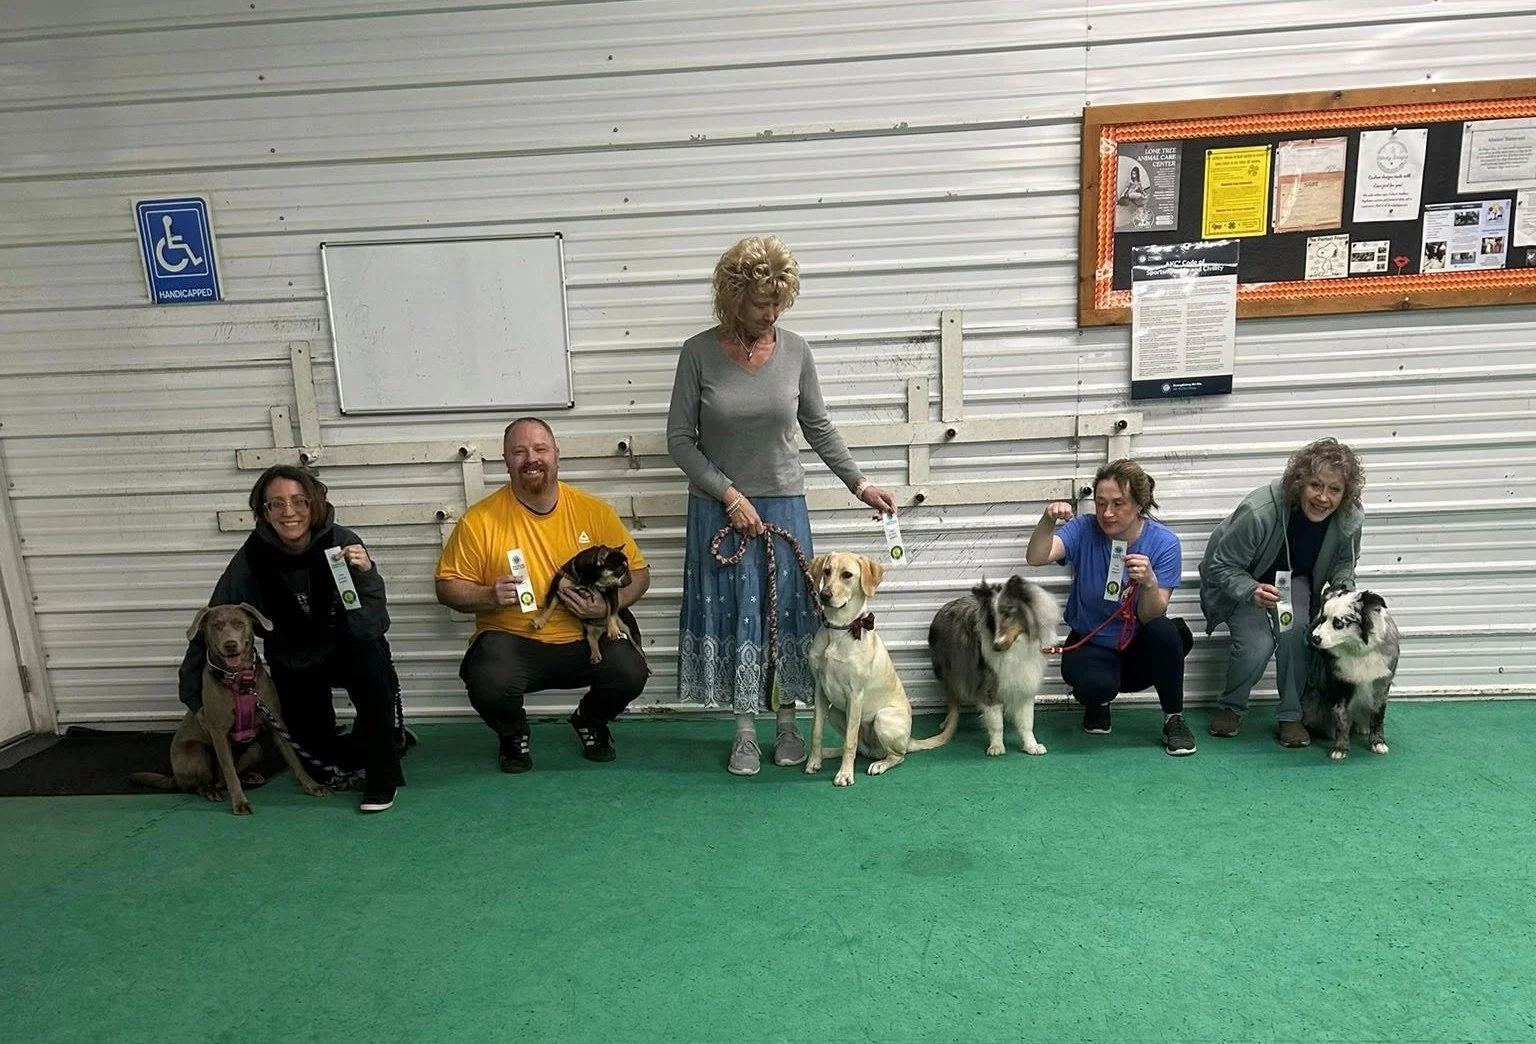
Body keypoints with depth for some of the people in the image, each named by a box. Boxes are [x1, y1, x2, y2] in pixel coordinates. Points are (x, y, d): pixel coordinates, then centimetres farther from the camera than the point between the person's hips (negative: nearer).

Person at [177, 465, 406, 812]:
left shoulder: (342, 544, -23)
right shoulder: (253, 556, -17)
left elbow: (371, 628, -29)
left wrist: (366, 573, -43)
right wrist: (195, 695, -7)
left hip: (345, 650, -2)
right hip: (293, 663, 2)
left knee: (370, 653, -36)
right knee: (314, 751, -8)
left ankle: (381, 777, -20)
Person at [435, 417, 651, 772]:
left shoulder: (594, 511, -1)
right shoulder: (479, 520, -4)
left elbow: (637, 572, 5)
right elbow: (448, 586, 3)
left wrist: (607, 605, -14)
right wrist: (489, 596, -18)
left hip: (586, 638, 1)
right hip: (512, 640, -1)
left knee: (630, 674, -25)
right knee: (489, 686, -31)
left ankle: (589, 720, 14)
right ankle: (513, 733, 9)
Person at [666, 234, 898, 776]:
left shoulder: (795, 350, -2)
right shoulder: (699, 353, -8)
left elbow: (818, 427, 8)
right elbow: (680, 438, -5)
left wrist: (859, 482, 2)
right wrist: (729, 494, -12)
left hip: (784, 503, 2)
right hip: (720, 507, -2)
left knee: (788, 611, 7)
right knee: (733, 614, 5)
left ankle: (787, 724, 24)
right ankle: (745, 731, 19)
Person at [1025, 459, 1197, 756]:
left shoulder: (1163, 542, -14)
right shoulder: (1084, 530, -13)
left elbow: (1152, 617, -18)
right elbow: (1036, 557, -30)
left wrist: (1149, 582, -39)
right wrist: (1047, 521, -49)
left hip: (1140, 647, 1)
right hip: (1091, 643, -1)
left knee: (1165, 631, -33)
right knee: (1095, 685, -33)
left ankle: (1174, 720, -7)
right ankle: (1098, 703, 8)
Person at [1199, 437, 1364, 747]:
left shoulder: (1349, 521, -21)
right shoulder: (1258, 512, -38)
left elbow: (1344, 564, 3)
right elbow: (1222, 566, -26)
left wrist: (1343, 591, -18)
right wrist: (1252, 592, -44)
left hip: (1294, 578, 4)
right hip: (1242, 581, -3)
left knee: (1296, 630, -26)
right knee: (1258, 643, -25)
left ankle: (1291, 716, -5)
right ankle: (1230, 708, 5)